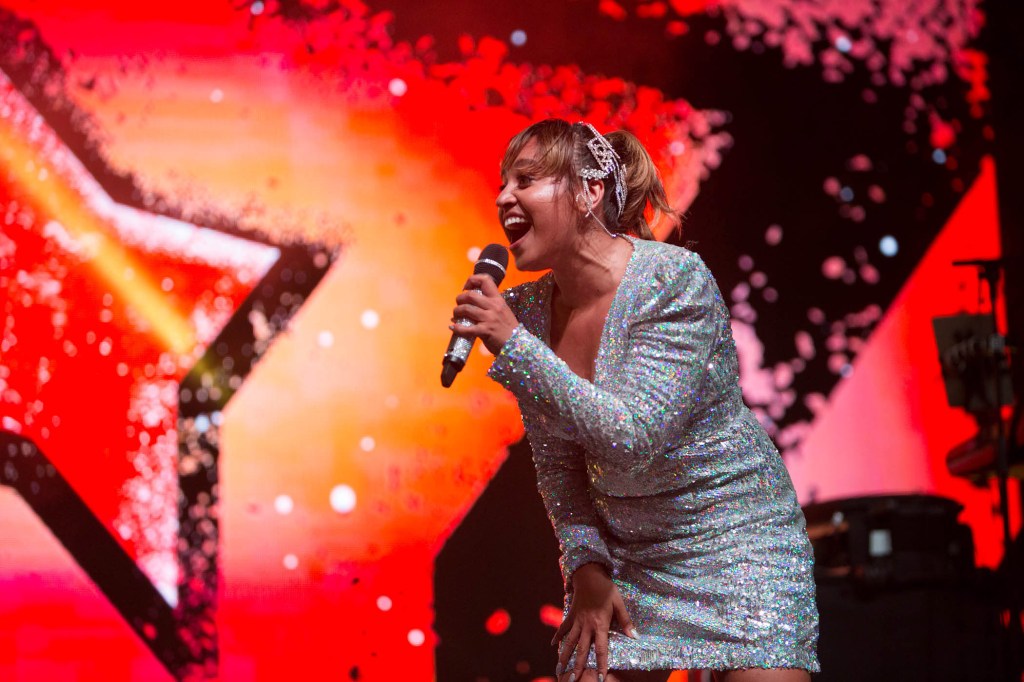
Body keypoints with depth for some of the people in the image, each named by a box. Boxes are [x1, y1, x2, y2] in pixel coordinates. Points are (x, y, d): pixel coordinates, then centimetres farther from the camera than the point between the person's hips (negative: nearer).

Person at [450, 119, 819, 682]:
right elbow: (557, 465, 5)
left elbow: (632, 439, -27)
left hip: (733, 531, -5)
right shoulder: (525, 310, -2)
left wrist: (513, 345, -28)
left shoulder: (674, 281, -18)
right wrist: (587, 567, -8)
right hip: (622, 549, 5)